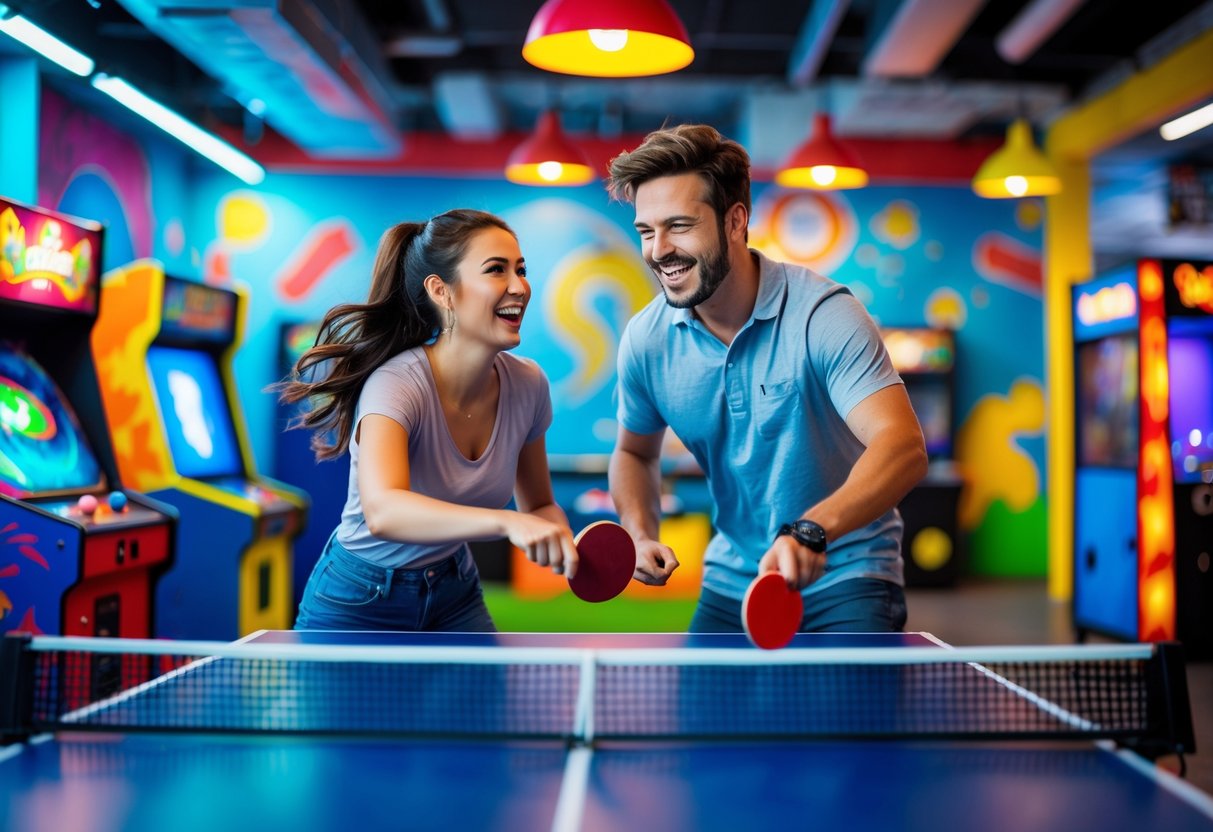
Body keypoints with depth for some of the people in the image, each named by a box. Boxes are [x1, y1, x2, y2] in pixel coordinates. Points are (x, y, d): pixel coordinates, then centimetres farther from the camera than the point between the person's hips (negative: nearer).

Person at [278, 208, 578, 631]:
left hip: (455, 593, 5)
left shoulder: (528, 383, -12)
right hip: (359, 607, -5)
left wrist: (564, 546, -20)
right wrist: (507, 521, -59)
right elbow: (382, 511, -47)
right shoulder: (397, 385, -29)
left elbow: (539, 506, 1)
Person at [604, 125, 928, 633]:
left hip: (845, 582, -4)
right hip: (730, 586, 4)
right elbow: (635, 452, 11)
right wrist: (641, 534, -9)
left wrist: (811, 530, -52)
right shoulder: (646, 338, -8)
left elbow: (903, 447, -35)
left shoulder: (821, 314, -23)